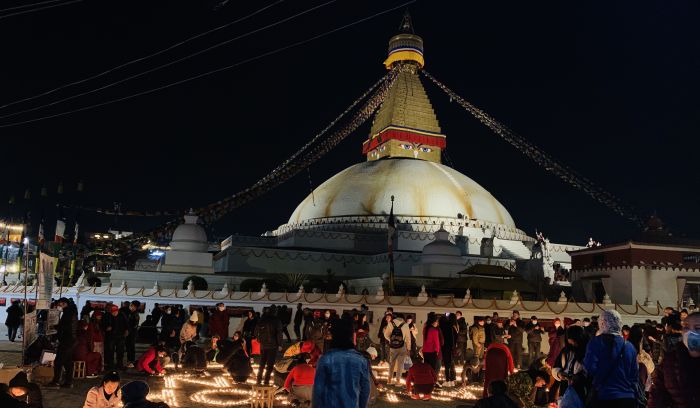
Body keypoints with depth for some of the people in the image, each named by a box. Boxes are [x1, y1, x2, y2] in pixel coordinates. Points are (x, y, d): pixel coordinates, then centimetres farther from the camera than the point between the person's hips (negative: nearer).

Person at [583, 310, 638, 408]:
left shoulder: (596, 342, -8)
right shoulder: (629, 346, 5)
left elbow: (590, 368, -14)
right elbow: (635, 375, 10)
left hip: (605, 397, -4)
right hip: (628, 398, 4)